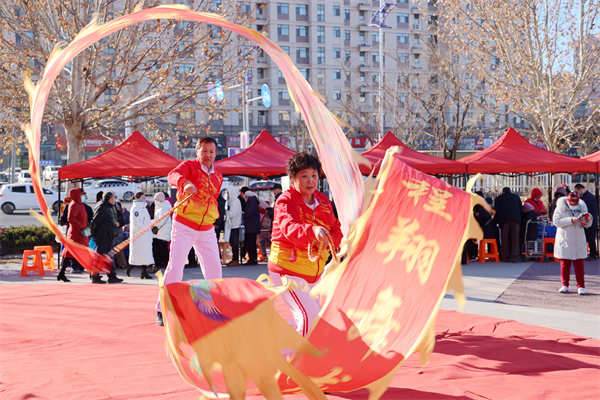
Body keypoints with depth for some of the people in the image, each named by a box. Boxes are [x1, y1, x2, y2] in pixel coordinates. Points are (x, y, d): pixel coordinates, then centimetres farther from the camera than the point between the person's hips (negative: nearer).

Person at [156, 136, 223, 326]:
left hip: (207, 229, 6)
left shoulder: (217, 177, 11)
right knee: (175, 266, -11)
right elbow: (173, 175, -30)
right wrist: (185, 183, -51)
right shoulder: (189, 166, -7)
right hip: (184, 226, -6)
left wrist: (213, 214, 8)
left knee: (214, 266, 8)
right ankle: (163, 310, -3)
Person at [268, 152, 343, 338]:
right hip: (287, 268, -8)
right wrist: (313, 230, -55)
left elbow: (337, 230, 6)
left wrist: (326, 240, -17)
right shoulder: (286, 201, -16)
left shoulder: (323, 202, 7)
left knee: (302, 318, 20)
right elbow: (289, 229, -35)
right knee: (310, 316, -19)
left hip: (314, 270, 8)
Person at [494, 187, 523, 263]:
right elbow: (521, 209, 17)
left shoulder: (499, 198, 18)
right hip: (516, 219, 1)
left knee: (505, 238, 4)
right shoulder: (516, 197, 22)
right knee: (515, 237, 1)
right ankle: (514, 257, -6)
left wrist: (498, 221, 16)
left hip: (504, 219, -1)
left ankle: (505, 257, 3)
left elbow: (496, 211, 9)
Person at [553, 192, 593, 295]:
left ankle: (581, 286, 1)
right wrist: (571, 220, -25)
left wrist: (588, 219, -18)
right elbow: (557, 221, -17)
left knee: (579, 264, -2)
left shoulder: (581, 208, 6)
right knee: (565, 263, 5)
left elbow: (587, 225, 6)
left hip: (578, 241, 1)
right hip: (564, 241, -1)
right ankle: (565, 285, 16)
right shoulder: (560, 209, -2)